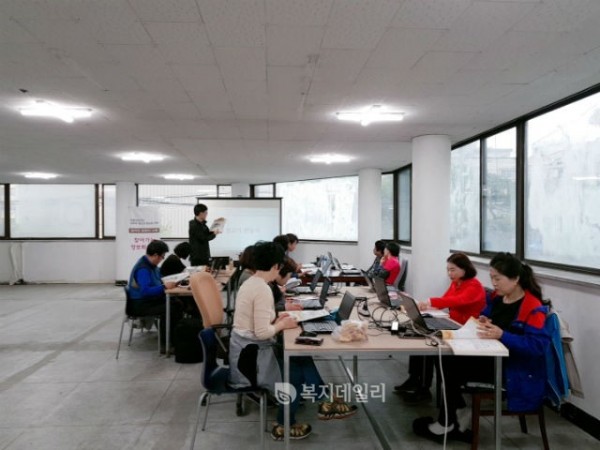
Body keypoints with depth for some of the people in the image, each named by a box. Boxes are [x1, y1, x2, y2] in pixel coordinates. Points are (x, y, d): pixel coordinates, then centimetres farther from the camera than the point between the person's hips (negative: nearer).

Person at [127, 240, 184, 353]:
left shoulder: (152, 265, 9)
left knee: (177, 303, -5)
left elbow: (156, 282, 24)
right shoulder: (142, 268, -22)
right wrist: (164, 286, -27)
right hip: (141, 304, -10)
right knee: (168, 309, -27)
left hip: (151, 300, 10)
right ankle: (164, 345, -18)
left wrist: (169, 283, 6)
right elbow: (145, 291, -33)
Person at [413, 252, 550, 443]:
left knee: (454, 368, -16)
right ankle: (458, 415, 2)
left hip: (515, 370, -8)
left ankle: (445, 425, 5)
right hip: (492, 357, 8)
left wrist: (502, 335, -33)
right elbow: (486, 318, 21)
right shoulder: (497, 298, 7)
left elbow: (538, 345, -25)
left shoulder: (533, 308, -17)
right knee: (448, 362, -13)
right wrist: (482, 323, -4)